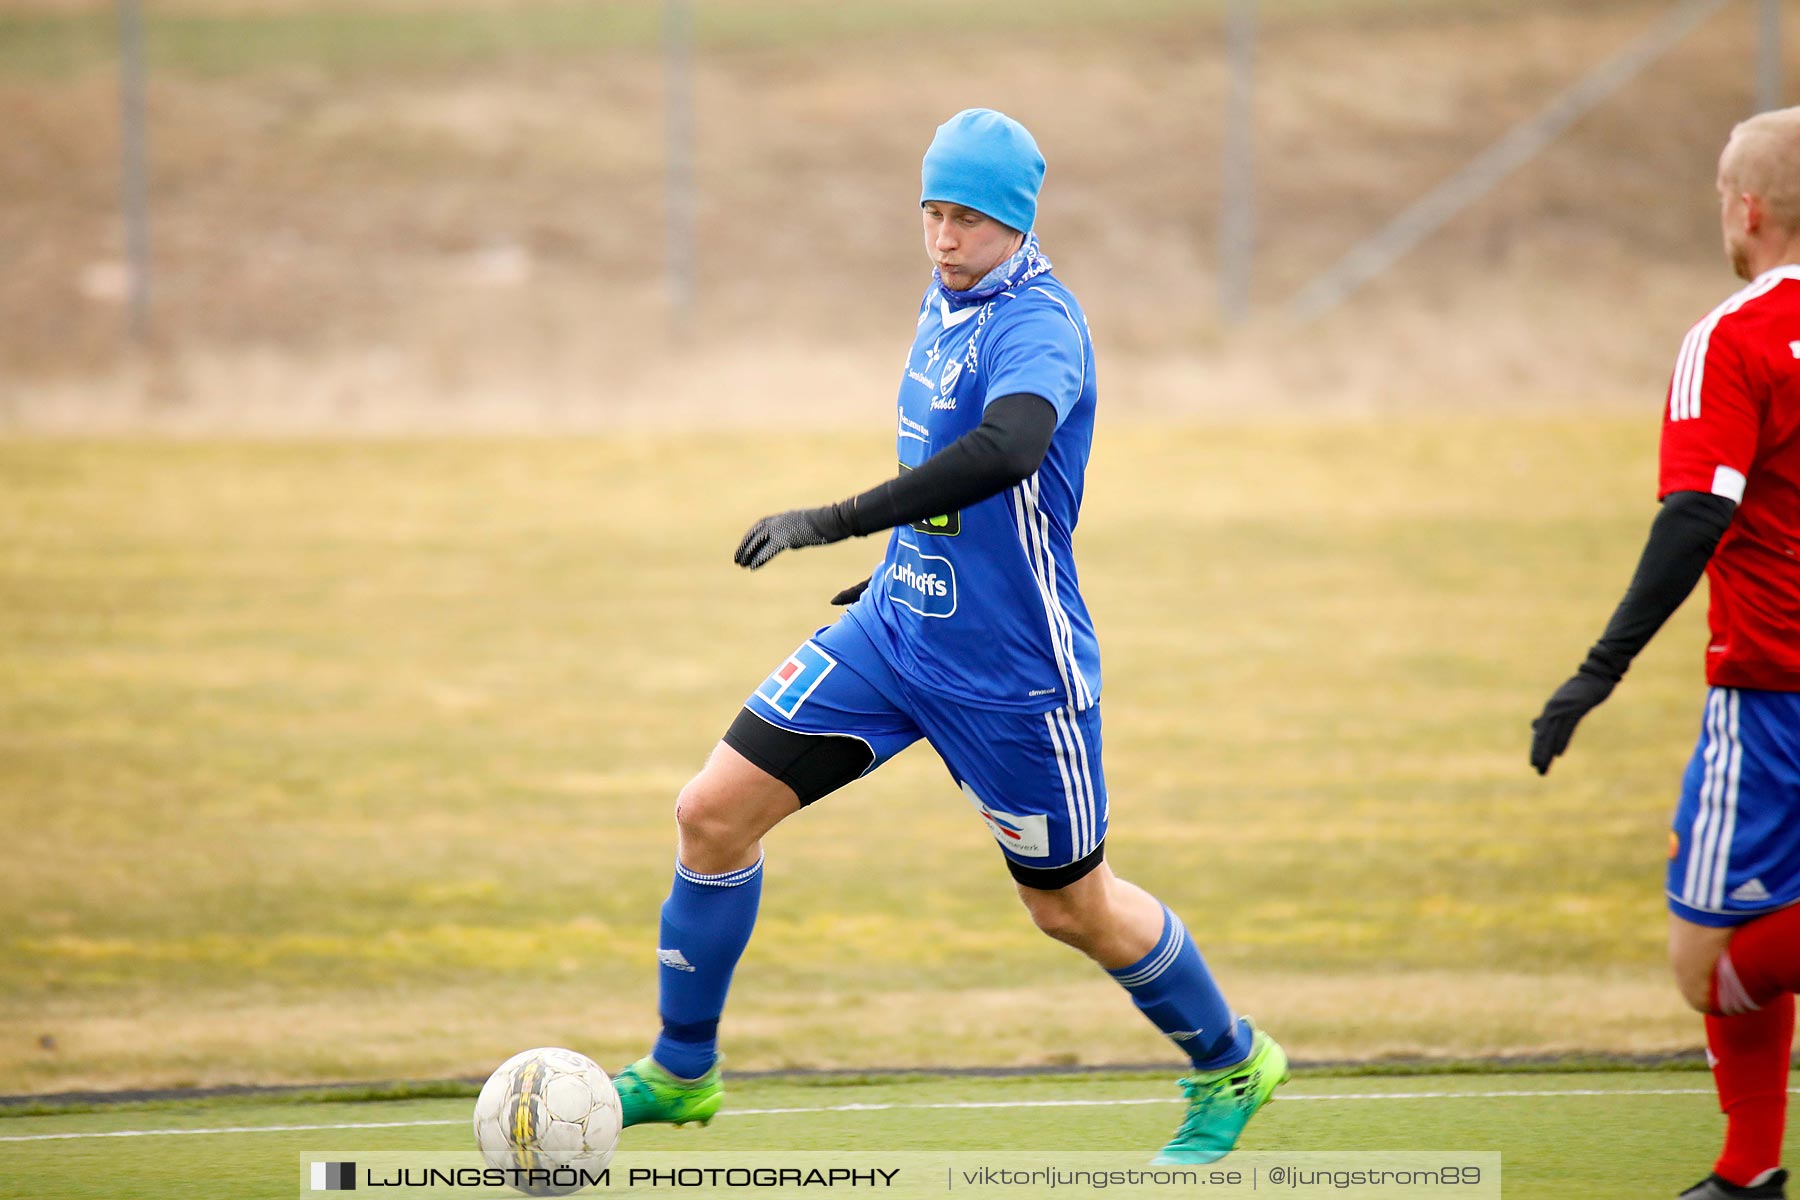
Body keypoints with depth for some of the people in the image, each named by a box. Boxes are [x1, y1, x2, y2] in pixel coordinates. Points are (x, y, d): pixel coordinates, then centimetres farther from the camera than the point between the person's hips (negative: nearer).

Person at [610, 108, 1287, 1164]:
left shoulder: (1039, 323, -21)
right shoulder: (950, 302, 7)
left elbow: (1005, 451, -42)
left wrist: (836, 521, -44)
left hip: (1010, 669, -7)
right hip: (895, 630, 8)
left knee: (1073, 908, 8)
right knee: (715, 812, -3)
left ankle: (1231, 1066, 34)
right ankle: (680, 1073, 12)